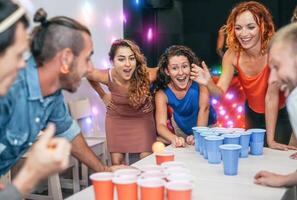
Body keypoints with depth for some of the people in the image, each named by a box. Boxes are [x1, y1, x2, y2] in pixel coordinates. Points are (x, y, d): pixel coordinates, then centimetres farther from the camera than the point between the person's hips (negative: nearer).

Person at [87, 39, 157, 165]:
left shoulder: (146, 76, -32)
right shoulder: (107, 77, -27)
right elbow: (88, 75, -4)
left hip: (143, 118, 0)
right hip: (116, 118, 1)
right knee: (117, 162, 1)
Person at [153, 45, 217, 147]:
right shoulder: (162, 94, -22)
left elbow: (204, 108, -28)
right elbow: (160, 125, -30)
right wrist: (174, 138, -51)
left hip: (206, 126, -2)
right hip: (181, 129, 2)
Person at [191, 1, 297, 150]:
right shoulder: (232, 55, -18)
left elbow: (272, 95, -29)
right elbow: (221, 92, -21)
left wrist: (271, 140, -26)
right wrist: (209, 84, -44)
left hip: (280, 114, -3)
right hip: (252, 113, 4)